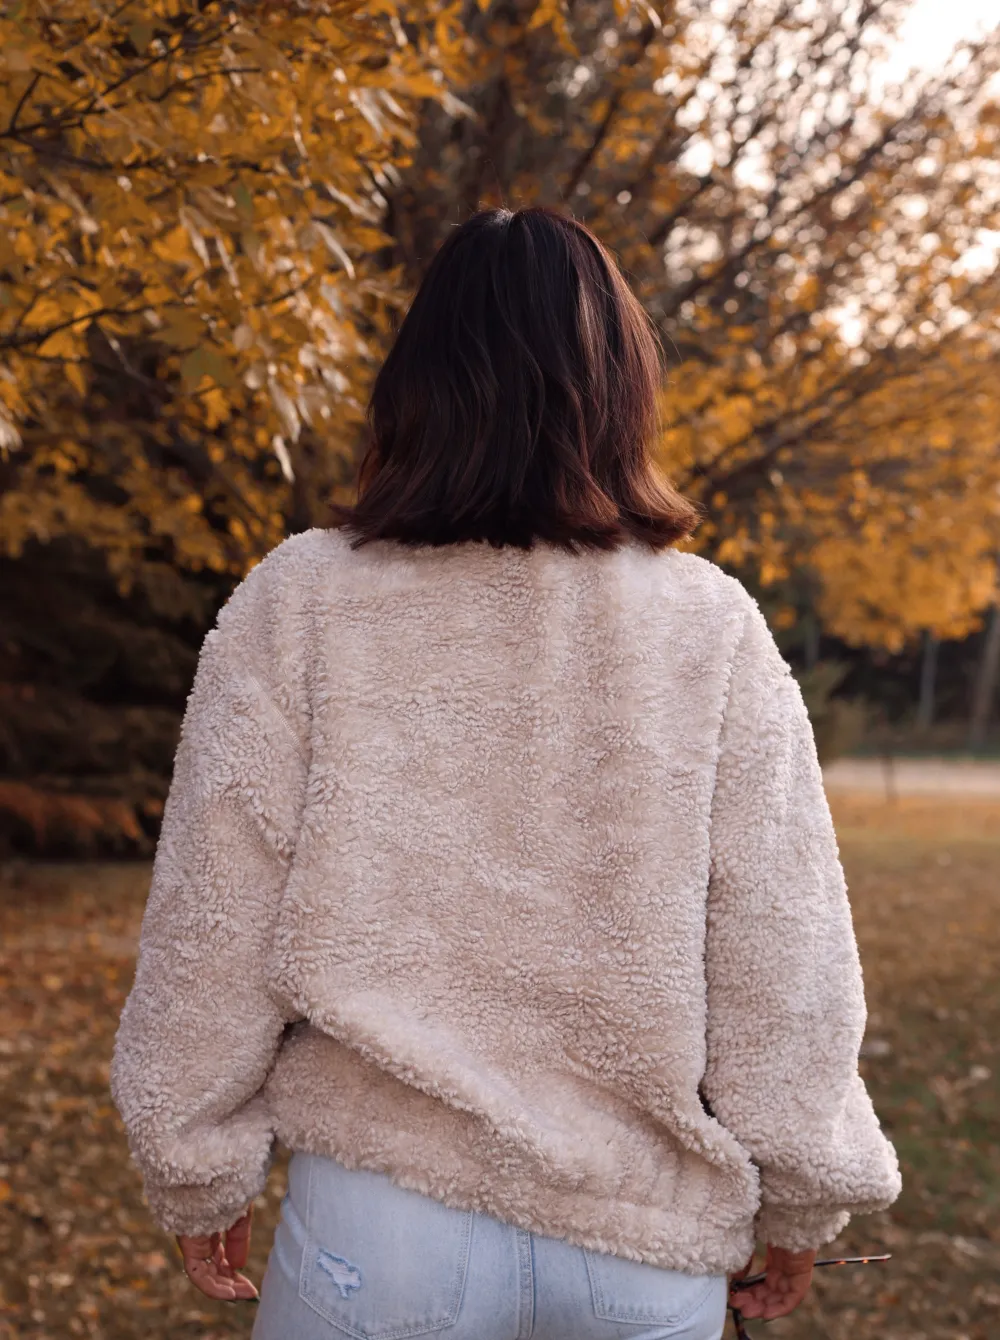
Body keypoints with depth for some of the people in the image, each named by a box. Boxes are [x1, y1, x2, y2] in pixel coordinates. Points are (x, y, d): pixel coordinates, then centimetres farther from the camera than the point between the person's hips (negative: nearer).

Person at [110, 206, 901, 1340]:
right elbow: (782, 962, -4)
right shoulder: (712, 630, -7)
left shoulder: (297, 608, -8)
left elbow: (212, 931, -5)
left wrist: (201, 1180, 8)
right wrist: (800, 1202, 9)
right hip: (648, 1244, 1)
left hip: (381, 1219, -1)